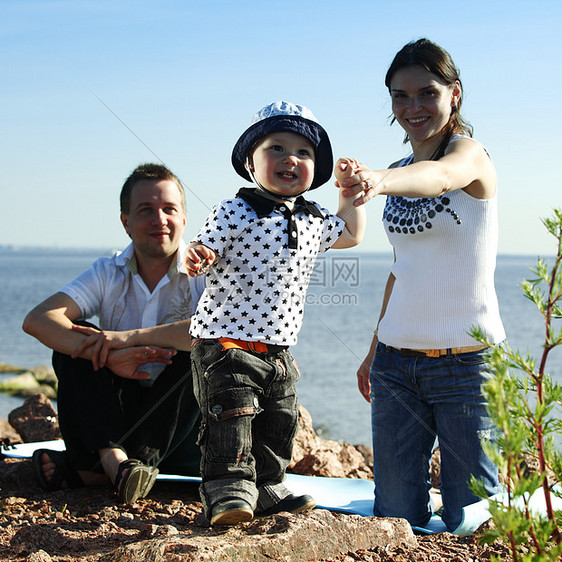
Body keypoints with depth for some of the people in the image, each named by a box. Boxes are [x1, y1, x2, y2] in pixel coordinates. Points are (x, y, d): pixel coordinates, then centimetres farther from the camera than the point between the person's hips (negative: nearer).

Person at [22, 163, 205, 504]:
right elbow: (38, 320, -16)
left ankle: (90, 470, -29)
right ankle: (115, 459, -35)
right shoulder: (108, 274, 0)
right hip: (112, 417, 2)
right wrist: (108, 357, -33)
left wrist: (132, 336, -32)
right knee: (73, 342, -16)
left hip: (181, 422, -2)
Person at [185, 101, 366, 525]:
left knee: (280, 423, 12)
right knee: (231, 419, -12)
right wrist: (194, 259, -35)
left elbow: (351, 234, 28)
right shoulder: (234, 213, -10)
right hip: (225, 342, -6)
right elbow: (204, 254, -13)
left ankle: (266, 489, 26)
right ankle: (228, 491, -5)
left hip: (278, 348, 7)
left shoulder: (315, 221, 9)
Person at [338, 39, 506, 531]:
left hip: (467, 360, -6)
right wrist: (375, 351, 19)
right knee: (395, 515, 6)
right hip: (397, 359, 6)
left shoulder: (470, 153, -9)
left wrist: (380, 181, -56)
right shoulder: (399, 174, 12)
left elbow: (440, 176, -35)